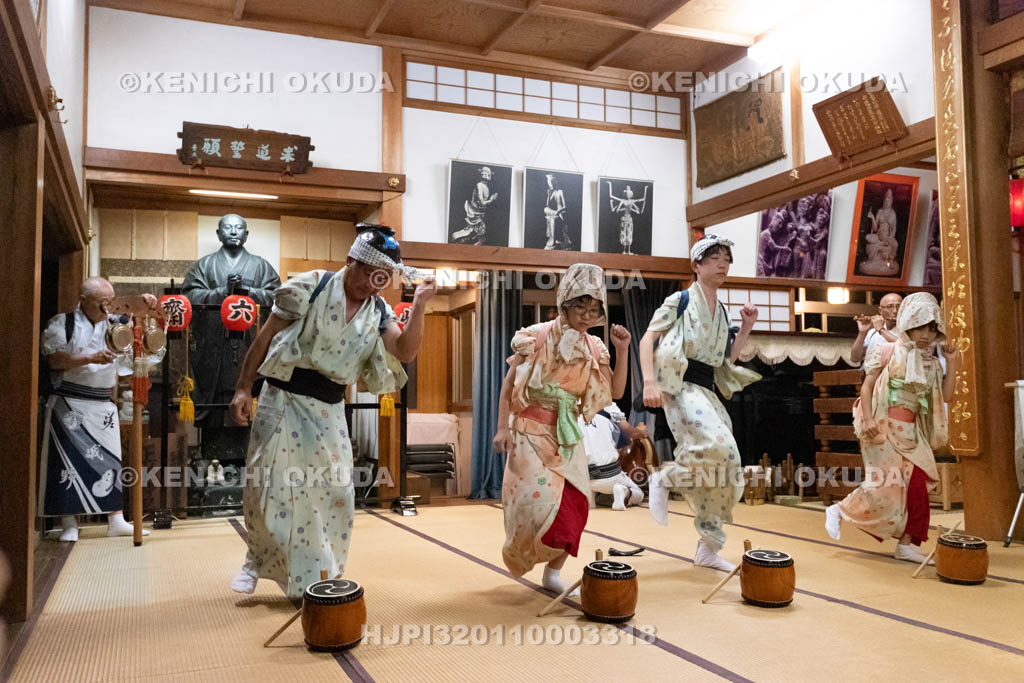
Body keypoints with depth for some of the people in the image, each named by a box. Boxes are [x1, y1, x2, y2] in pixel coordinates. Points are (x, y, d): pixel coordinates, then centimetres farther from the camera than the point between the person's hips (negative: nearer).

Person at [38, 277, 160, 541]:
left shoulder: (114, 324, 12)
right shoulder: (61, 323, -1)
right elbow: (54, 359, -11)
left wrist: (149, 309, 0)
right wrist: (90, 358, -22)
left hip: (104, 404, 4)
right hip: (69, 404, -4)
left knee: (110, 459, 4)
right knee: (70, 459, -4)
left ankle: (116, 520, 8)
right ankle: (69, 524, 3)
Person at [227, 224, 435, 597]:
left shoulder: (378, 312, 3)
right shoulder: (309, 287, -10)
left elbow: (405, 352, -9)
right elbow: (265, 337, -5)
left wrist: (418, 307, -19)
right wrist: (243, 388, -7)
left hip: (329, 411, 4)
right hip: (283, 400, -4)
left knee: (336, 494, 5)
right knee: (266, 488, 2)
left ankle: (320, 579, 24)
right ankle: (256, 561, 28)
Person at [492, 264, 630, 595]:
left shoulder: (593, 347, 6)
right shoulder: (538, 337, -8)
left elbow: (615, 391, 7)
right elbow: (509, 382, -5)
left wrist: (622, 351, -3)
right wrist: (502, 427, -11)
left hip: (568, 436, 5)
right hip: (532, 431, -5)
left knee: (575, 504, -1)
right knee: (538, 499, -15)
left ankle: (554, 573, 15)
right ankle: (519, 556, 15)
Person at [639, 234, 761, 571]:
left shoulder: (721, 312, 18)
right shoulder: (680, 300, 0)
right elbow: (647, 339, -6)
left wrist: (746, 329, 11)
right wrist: (650, 381, -19)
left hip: (708, 391, 7)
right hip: (680, 385, -7)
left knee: (723, 470, 4)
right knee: (717, 445, -32)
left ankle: (708, 549, 16)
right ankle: (664, 478, -7)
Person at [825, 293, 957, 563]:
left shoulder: (931, 363, 13)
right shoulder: (888, 351, -1)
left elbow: (945, 395, 7)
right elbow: (867, 385, -6)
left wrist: (952, 362, 0)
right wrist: (867, 419, -18)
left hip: (910, 432, 6)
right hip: (884, 427, -6)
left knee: (916, 485, 0)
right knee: (887, 482, -10)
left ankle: (907, 544, 8)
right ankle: (838, 510, 11)